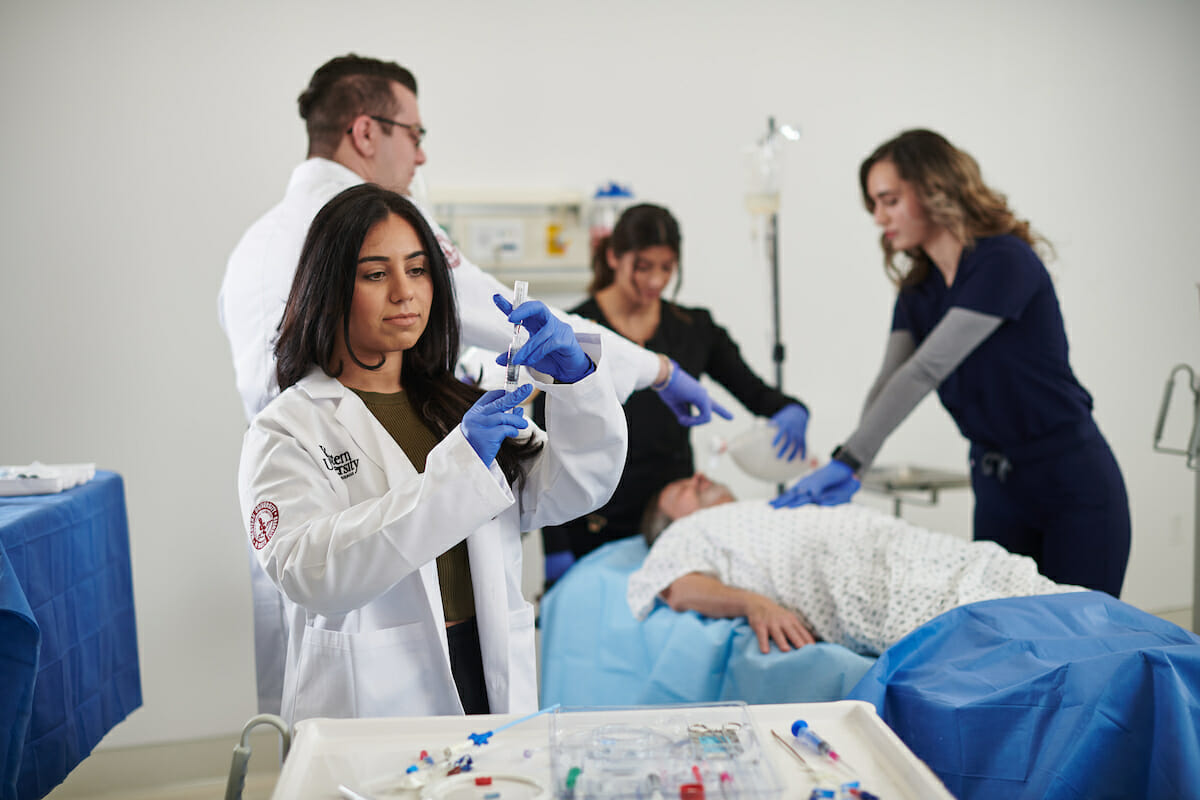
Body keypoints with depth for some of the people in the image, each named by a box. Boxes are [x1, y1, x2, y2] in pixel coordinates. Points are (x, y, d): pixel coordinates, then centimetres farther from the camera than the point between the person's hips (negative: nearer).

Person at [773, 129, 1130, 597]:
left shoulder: (1006, 262, -18)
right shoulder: (917, 289, 7)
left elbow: (927, 370, -25)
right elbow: (889, 383, -3)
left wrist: (847, 461, -28)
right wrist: (850, 472, -19)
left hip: (1073, 487, -7)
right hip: (996, 488, 7)